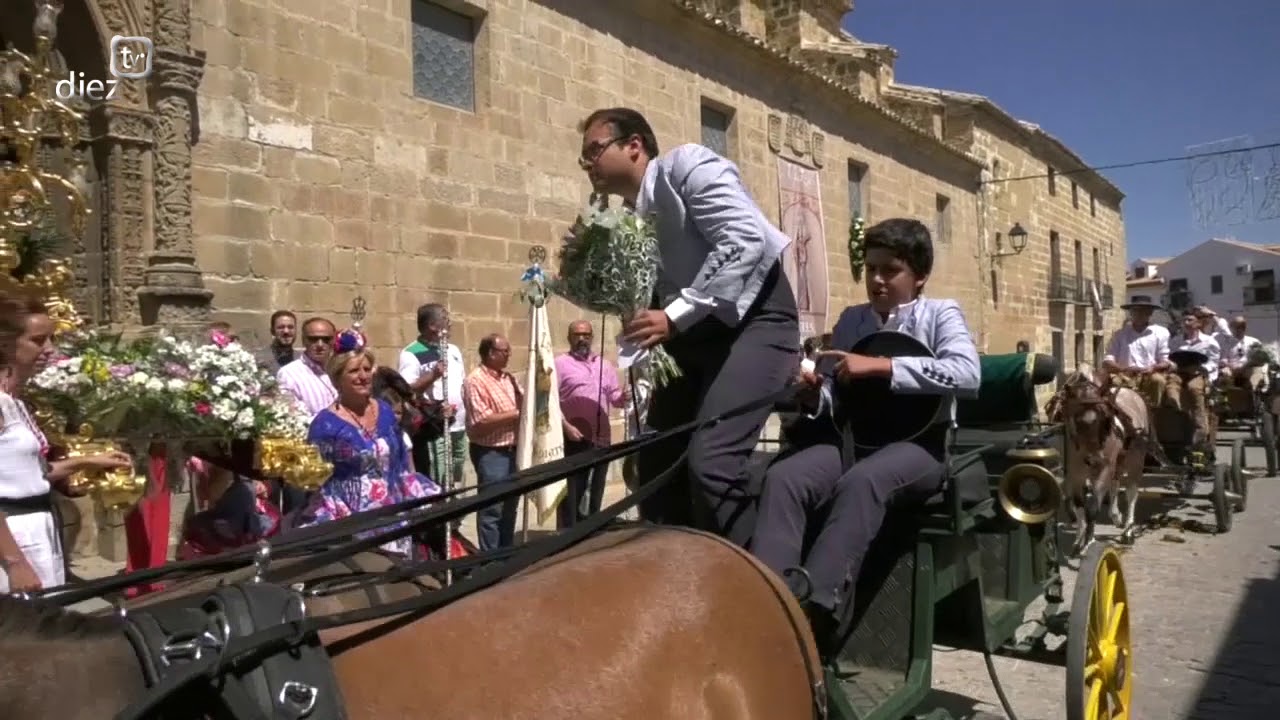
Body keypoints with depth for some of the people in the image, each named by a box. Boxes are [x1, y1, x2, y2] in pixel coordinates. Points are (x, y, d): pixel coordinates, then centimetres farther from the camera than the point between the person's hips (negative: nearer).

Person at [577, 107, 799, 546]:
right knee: (656, 463, 9)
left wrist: (674, 316, -26)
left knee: (710, 461, -23)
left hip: (754, 320, -8)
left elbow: (745, 242, -23)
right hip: (694, 332, 9)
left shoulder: (687, 166, -9)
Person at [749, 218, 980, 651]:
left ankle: (814, 605, -40)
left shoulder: (939, 314, 5)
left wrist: (883, 367, -18)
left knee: (861, 481, -37)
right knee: (783, 476, -25)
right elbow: (831, 399, 15)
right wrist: (813, 394, -10)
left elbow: (967, 374, -15)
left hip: (918, 441, -4)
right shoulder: (851, 320, 18)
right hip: (854, 434, 5)